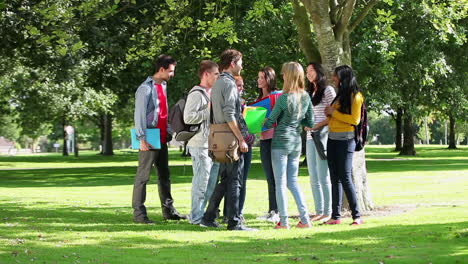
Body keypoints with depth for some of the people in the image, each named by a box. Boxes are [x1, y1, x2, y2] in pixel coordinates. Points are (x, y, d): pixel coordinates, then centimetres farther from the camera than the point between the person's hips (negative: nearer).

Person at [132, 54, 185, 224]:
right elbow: (139, 114, -16)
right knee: (143, 176, -5)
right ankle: (138, 213, -4)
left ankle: (168, 210, 19)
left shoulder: (163, 86, 16)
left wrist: (169, 132, 14)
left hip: (162, 139, 9)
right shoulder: (146, 88, -11)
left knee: (164, 175, 13)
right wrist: (142, 138, -20)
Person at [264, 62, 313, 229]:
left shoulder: (284, 98, -16)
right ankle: (305, 219, 6)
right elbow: (310, 123, 8)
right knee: (293, 181, 14)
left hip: (280, 143, -6)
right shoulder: (306, 97, 1)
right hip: (296, 143, 6)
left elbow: (270, 122, -9)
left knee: (280, 183, 1)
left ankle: (284, 221, 1)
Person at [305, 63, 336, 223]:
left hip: (322, 136, -8)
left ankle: (327, 212, -4)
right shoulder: (309, 93, 19)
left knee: (323, 176, -7)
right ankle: (319, 211, 10)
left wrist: (318, 125, -16)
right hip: (310, 137, 8)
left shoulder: (328, 90, -3)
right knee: (314, 178, 6)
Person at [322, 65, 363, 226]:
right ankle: (336, 216, 7)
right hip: (332, 139, 8)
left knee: (345, 177, -9)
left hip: (345, 140, -8)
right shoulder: (339, 95, 18)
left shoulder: (355, 96, -7)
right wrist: (329, 114, 4)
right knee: (335, 178, 6)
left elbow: (355, 119, -16)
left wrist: (334, 113, -13)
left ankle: (357, 216, -5)